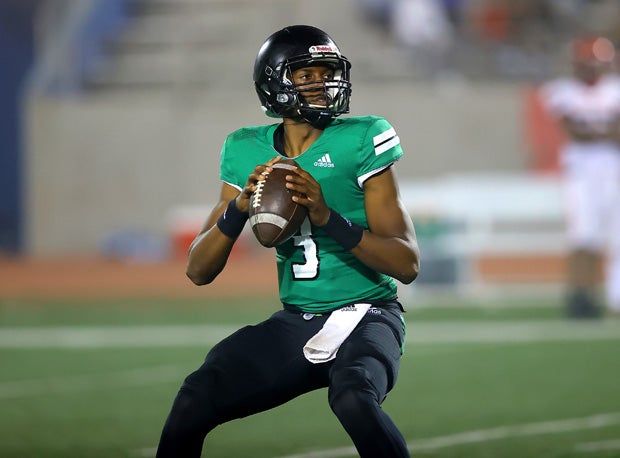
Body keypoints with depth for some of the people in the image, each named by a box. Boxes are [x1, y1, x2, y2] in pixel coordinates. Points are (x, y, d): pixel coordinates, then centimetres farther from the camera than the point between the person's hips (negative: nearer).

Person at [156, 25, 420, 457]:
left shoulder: (359, 141, -8)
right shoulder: (250, 153, 4)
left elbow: (407, 264, -13)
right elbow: (199, 271, 3)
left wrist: (329, 218, -26)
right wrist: (240, 207, -15)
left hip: (366, 318, -4)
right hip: (295, 324, 4)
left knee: (354, 398, -36)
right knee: (195, 400, -17)